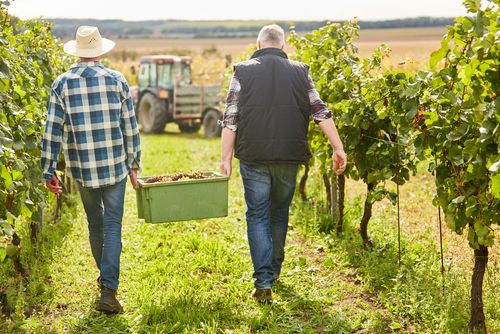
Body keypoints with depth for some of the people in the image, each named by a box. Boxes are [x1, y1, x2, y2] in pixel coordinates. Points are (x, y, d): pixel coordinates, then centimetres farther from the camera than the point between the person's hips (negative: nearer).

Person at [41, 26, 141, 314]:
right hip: (115, 168, -1)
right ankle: (108, 289, -9)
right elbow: (130, 127, 0)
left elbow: (53, 130, -4)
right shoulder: (117, 81, -3)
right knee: (112, 227, 2)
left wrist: (49, 171, 2)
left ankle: (107, 277, 37)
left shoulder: (62, 83, -3)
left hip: (82, 169, 2)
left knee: (95, 224, 20)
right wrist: (134, 163, 10)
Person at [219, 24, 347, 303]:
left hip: (253, 156, -2)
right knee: (280, 213, 19)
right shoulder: (300, 71, 5)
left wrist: (226, 157, 0)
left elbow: (230, 119, -4)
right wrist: (338, 148, 2)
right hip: (289, 156, 2)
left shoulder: (243, 71, 0)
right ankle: (274, 270, 34)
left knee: (258, 216, 4)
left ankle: (264, 282, -5)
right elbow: (321, 112, 1)